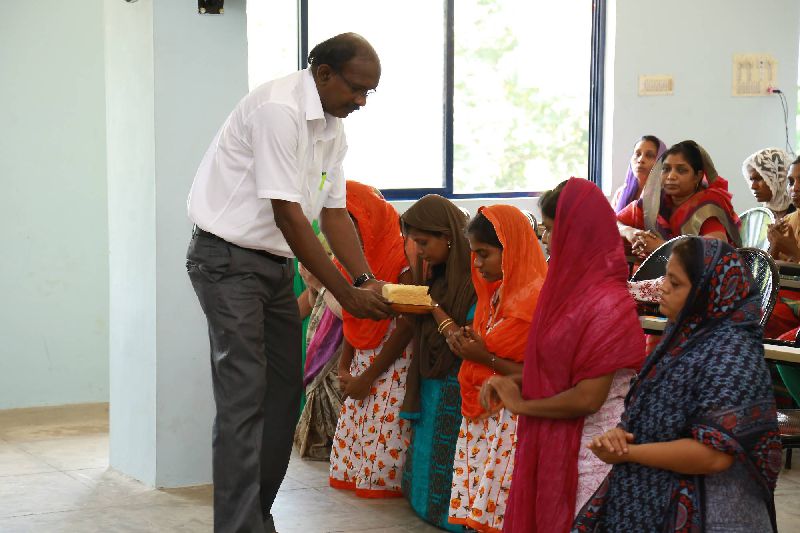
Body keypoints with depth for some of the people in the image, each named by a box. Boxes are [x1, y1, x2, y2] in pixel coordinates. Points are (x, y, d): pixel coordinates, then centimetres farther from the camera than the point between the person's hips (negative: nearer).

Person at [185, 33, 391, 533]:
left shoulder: (333, 128, 8)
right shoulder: (279, 110, -21)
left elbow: (334, 212, 10)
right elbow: (288, 215, -24)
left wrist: (367, 280, -5)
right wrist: (347, 294, -22)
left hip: (276, 264, 9)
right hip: (229, 260, -9)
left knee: (284, 392, 9)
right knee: (244, 396, -12)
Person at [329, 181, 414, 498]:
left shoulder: (404, 258, -16)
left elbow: (405, 327, -17)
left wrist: (366, 378, -13)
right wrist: (344, 368, 2)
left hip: (394, 364, -8)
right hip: (362, 364, 8)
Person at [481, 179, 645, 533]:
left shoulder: (606, 304, -21)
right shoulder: (572, 284, 5)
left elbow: (587, 398, -23)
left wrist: (521, 404, -11)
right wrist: (513, 383, -1)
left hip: (589, 452, -8)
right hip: (555, 442, 8)